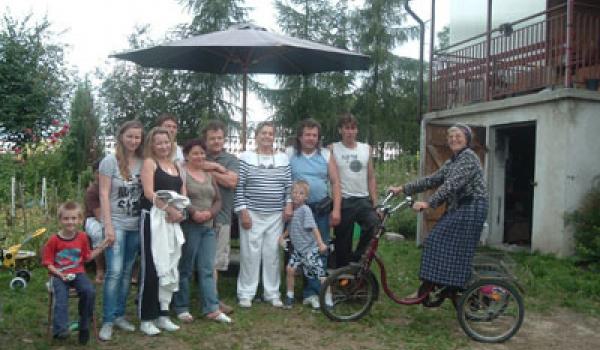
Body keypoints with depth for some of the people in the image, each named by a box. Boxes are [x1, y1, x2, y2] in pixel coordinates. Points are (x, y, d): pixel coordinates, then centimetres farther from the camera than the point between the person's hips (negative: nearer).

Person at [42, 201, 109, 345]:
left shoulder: (82, 237, 5)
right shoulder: (53, 240, -5)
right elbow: (48, 263, -1)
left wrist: (100, 248, 5)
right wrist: (58, 273, -17)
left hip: (77, 273, 2)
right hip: (59, 275, -2)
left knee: (90, 291, -24)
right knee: (61, 298, -29)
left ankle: (84, 326, -9)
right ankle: (60, 330, -22)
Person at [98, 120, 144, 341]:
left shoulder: (143, 162, 5)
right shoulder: (110, 161, -5)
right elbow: (104, 195, -8)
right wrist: (108, 226, -13)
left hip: (136, 225, 4)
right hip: (116, 223, -4)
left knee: (127, 272, 10)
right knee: (114, 272, -10)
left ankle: (119, 315, 21)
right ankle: (107, 321, 0)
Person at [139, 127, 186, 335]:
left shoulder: (176, 166, 16)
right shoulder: (149, 162, -2)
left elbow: (183, 194, 12)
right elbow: (149, 193, -13)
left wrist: (180, 212, -7)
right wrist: (169, 209, -22)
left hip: (172, 221, 6)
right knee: (151, 269, -5)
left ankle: (163, 314, 20)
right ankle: (146, 318, 4)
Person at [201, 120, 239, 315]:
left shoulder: (231, 159, 10)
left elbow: (231, 181, -6)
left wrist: (208, 170, -5)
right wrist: (216, 167, -11)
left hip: (222, 216, 1)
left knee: (216, 260, 7)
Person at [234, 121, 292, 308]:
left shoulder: (283, 158, 9)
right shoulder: (246, 157, -1)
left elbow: (289, 185, 11)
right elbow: (239, 187, -4)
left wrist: (288, 205, -2)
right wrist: (242, 211, -10)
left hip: (276, 215, 3)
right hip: (252, 214, -3)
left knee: (273, 254, 7)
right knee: (250, 254, -1)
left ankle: (272, 293, 18)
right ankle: (246, 293, 11)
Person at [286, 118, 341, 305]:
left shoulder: (326, 155, 7)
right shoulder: (289, 154, 1)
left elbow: (335, 183, 5)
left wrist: (336, 209, -3)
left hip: (321, 210, 2)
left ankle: (312, 292, 13)